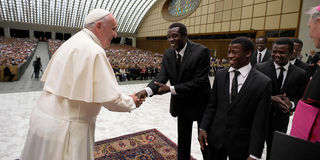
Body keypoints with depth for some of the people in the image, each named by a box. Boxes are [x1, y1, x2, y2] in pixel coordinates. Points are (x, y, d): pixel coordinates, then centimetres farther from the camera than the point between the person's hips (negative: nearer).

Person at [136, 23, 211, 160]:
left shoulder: (201, 52, -23)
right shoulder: (167, 54, -6)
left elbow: (199, 81, -26)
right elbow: (161, 76, -13)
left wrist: (170, 89, -31)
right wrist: (147, 90, -33)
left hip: (199, 102, -4)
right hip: (181, 103, 5)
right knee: (183, 137, 22)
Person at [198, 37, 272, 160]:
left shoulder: (263, 83, -13)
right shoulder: (220, 75, -1)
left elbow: (260, 122, -12)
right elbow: (211, 105, 4)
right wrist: (203, 128, -3)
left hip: (241, 143, -3)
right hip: (215, 137, 3)